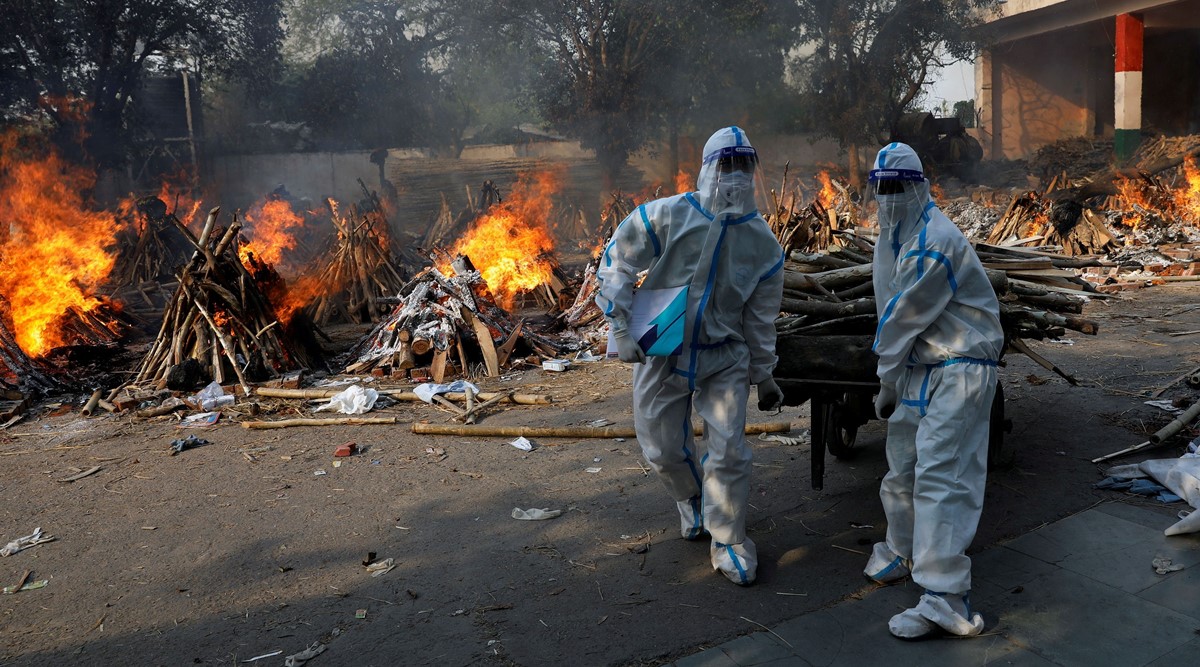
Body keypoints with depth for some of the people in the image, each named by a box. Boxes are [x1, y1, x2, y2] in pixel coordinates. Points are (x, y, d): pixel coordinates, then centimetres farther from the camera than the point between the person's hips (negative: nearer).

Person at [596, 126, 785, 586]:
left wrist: (764, 376, 11)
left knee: (728, 450, -4)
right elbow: (617, 264, -7)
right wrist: (621, 328, -13)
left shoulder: (763, 244, -4)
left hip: (725, 358, 1)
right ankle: (692, 498, 44)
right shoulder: (666, 217, -15)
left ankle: (728, 541, 18)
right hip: (661, 354, -1)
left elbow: (760, 318, 5)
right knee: (663, 449, 10)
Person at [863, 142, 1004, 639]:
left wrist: (887, 383, -9)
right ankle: (904, 551, 39)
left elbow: (905, 317, -17)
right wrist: (890, 377, 9)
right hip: (918, 367, 9)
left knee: (940, 476, -14)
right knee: (902, 467, 18)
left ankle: (946, 599, -11)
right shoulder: (890, 237, 11)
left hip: (959, 369, -9)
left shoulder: (935, 243, -21)